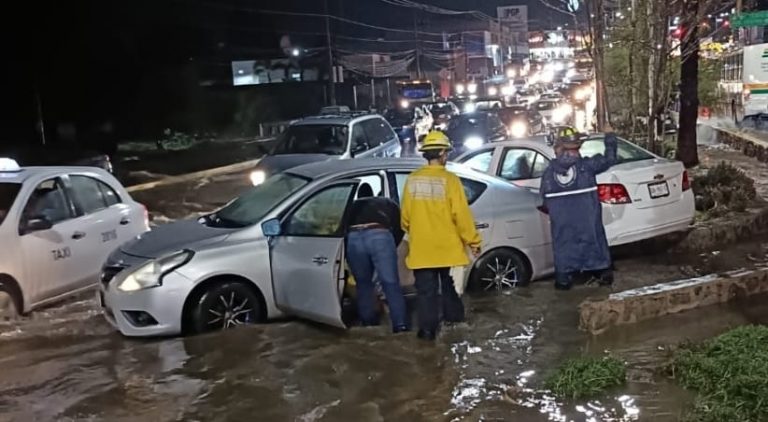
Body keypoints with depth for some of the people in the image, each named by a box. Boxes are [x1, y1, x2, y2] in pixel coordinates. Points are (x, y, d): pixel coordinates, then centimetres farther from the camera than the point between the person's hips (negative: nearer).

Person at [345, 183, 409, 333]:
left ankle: (368, 322, 23)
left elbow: (345, 228, 32)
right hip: (380, 236, -2)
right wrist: (392, 246, 36)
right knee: (391, 284, 1)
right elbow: (399, 227, 23)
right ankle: (400, 325, -5)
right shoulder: (387, 203, 36)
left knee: (363, 283, 20)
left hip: (354, 238, 2)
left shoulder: (353, 206, 39)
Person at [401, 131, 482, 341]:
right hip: (447, 246, -1)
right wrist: (473, 241, -2)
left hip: (421, 247, 1)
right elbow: (461, 215, -12)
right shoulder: (449, 180, -12)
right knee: (449, 285, 19)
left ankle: (427, 328, 5)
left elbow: (405, 216, 5)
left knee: (426, 289, 6)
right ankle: (455, 317, 32)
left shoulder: (412, 180, -1)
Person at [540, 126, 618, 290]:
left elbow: (545, 199, 0)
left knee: (563, 244, 11)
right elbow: (609, 159, 3)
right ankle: (605, 274, 23)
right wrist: (609, 136, 16)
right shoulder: (586, 165, -7)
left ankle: (563, 279, 13)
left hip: (561, 221, 1)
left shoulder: (549, 171, -3)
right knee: (594, 239, 13)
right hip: (588, 219, -1)